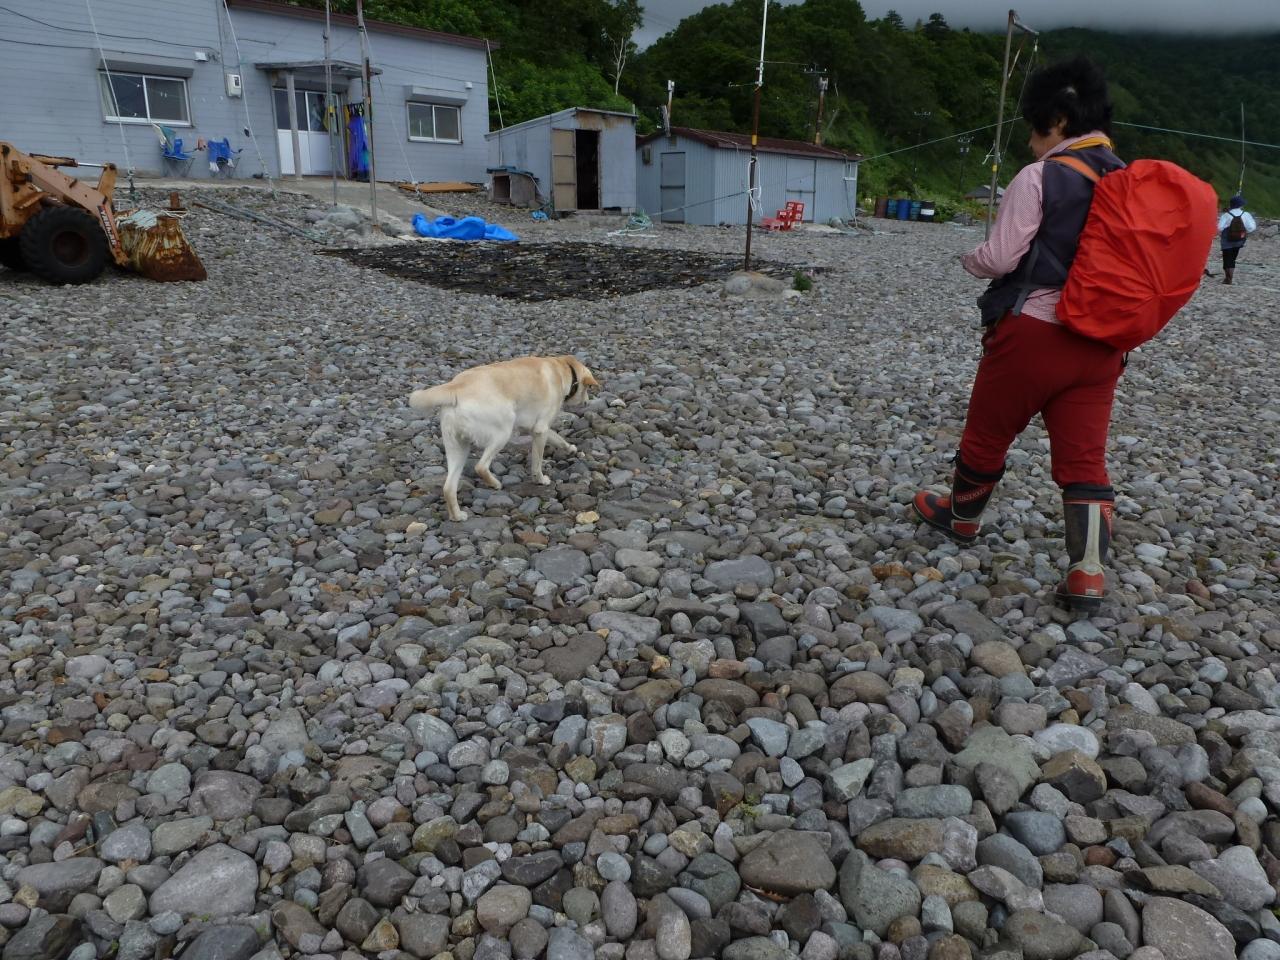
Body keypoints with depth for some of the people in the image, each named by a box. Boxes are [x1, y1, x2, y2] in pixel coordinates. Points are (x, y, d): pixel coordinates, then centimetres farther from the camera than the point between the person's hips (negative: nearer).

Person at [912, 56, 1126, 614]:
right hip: (1100, 342, 6)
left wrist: (970, 258, 8)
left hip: (1032, 332, -5)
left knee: (987, 433, 14)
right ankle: (1088, 574, 1)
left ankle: (961, 518, 35)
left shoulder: (1039, 177, -9)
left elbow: (1001, 258, -13)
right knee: (1084, 456, 5)